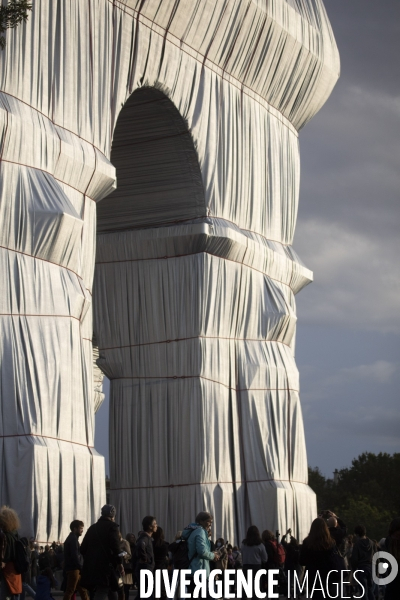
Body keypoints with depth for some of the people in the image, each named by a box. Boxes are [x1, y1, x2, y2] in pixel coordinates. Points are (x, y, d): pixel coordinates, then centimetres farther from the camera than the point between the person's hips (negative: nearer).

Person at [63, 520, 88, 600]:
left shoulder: (71, 538, 20)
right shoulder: (73, 539, -11)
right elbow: (75, 556, -19)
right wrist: (81, 567, -14)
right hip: (74, 569, -10)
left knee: (83, 590, 11)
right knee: (70, 591, -10)